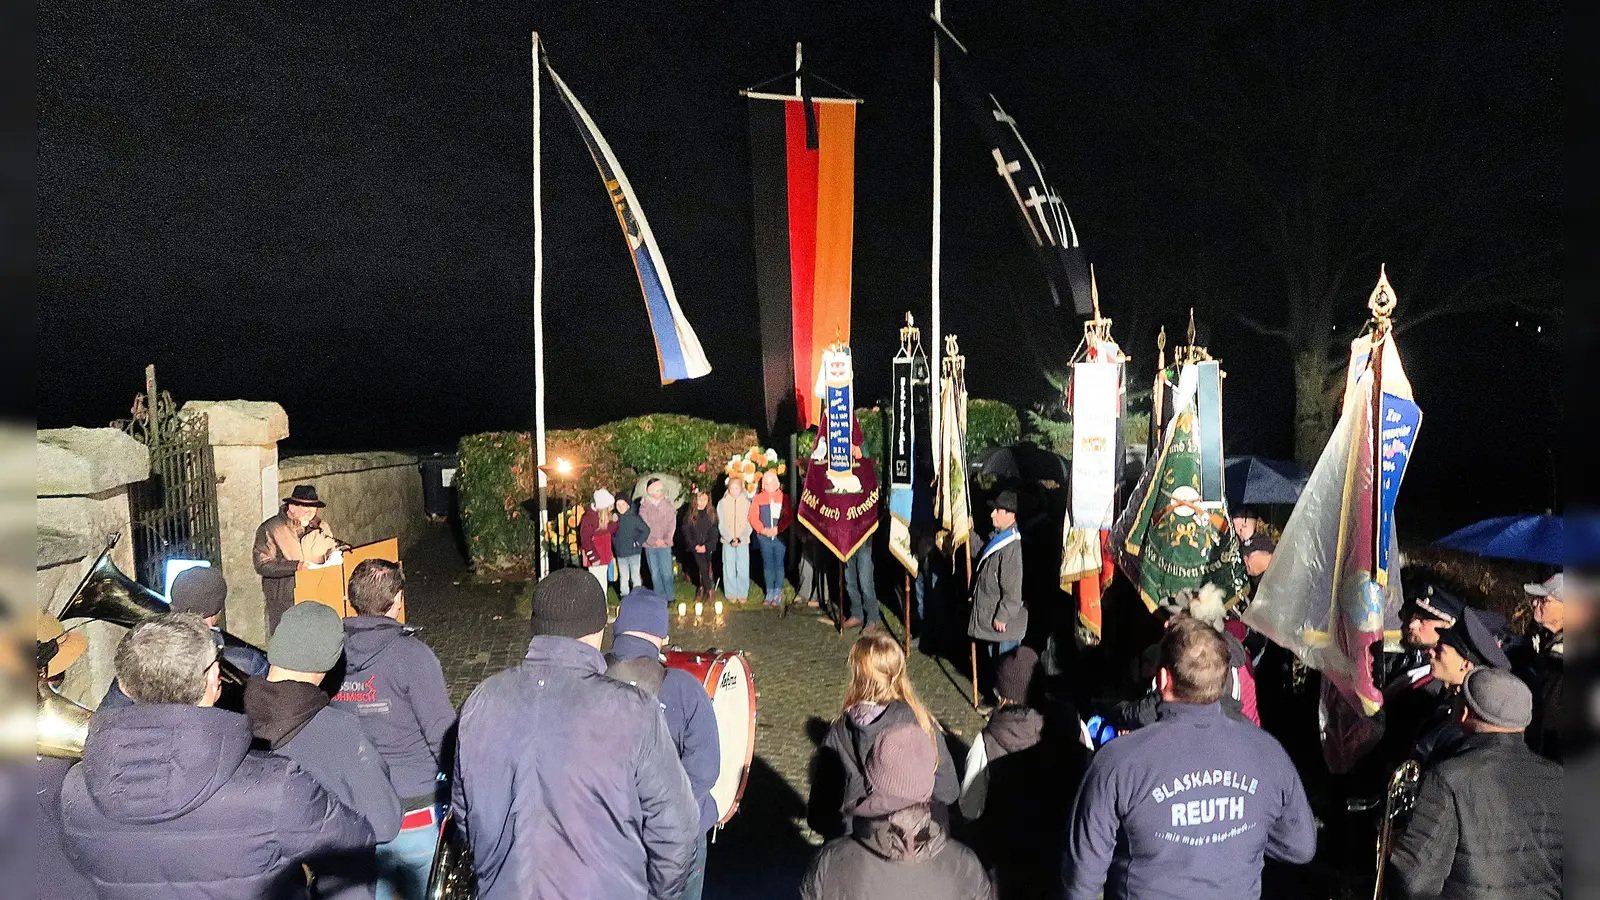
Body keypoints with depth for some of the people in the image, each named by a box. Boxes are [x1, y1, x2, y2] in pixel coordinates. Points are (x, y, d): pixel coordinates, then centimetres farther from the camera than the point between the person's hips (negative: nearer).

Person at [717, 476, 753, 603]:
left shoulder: (747, 502, 3)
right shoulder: (722, 503, 3)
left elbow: (749, 524, 1)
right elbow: (721, 524, 1)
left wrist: (740, 538, -10)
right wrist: (730, 539, -9)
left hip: (743, 540, 0)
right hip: (727, 541, 0)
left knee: (743, 569, -3)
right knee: (729, 569, -2)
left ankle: (743, 594, 7)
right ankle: (731, 594, 8)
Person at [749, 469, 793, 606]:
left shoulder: (783, 498, 4)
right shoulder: (758, 499, 7)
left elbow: (789, 516, -4)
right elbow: (753, 518, 1)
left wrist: (778, 529, -16)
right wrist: (763, 530, -12)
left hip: (780, 536, -1)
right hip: (764, 537, 1)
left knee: (778, 564, 1)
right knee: (767, 565, 5)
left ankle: (778, 593, 7)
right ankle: (769, 593, 11)